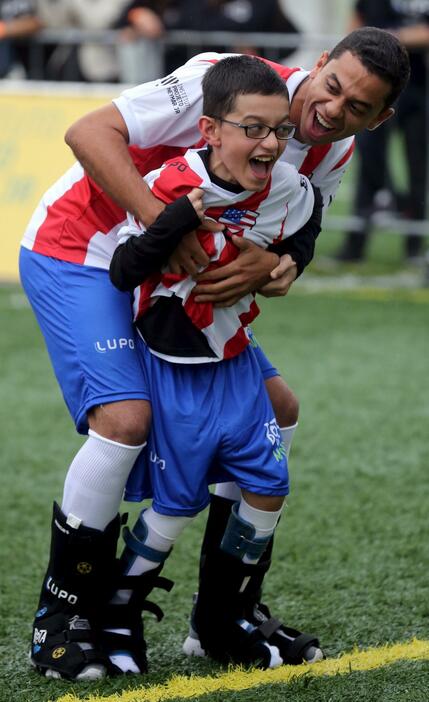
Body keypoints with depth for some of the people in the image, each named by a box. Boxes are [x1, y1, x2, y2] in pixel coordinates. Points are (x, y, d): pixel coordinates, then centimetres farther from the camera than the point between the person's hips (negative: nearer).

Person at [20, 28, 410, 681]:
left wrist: (273, 266, -28)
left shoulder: (333, 154, -3)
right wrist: (163, 222, -41)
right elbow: (88, 132, -31)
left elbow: (296, 244, -3)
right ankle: (60, 621, -9)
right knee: (126, 417, -26)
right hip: (77, 253, -8)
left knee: (278, 409, 7)